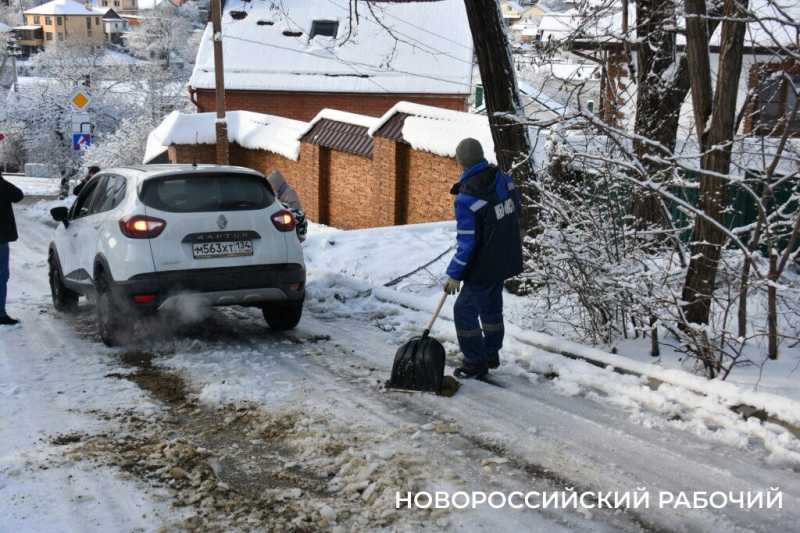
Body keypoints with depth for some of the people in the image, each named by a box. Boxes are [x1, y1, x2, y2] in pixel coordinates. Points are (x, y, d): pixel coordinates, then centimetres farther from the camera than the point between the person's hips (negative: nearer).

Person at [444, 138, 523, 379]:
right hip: (507, 259, 8)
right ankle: (491, 354, 37)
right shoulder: (504, 180, -4)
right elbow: (516, 209, 12)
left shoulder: (466, 198, -25)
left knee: (465, 310, 6)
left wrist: (454, 275, -14)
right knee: (491, 306, 23)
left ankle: (476, 363, 13)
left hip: (484, 266, -8)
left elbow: (466, 243, -23)